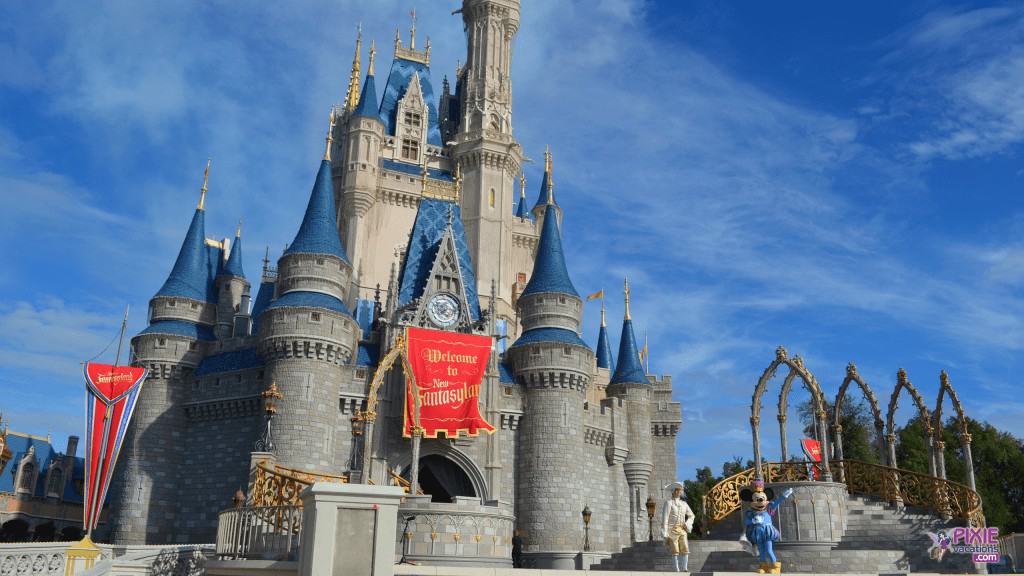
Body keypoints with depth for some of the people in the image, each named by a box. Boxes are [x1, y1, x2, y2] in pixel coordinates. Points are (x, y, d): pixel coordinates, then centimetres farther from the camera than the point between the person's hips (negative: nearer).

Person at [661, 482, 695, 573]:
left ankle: (685, 568, -7)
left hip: (682, 530, 5)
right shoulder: (668, 502, -7)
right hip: (672, 530, -5)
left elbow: (691, 515, 23)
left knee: (685, 549, -8)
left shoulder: (684, 503, 11)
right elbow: (664, 519, -10)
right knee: (675, 551, -4)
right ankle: (677, 570, 1)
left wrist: (687, 524, 2)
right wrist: (665, 535, -15)